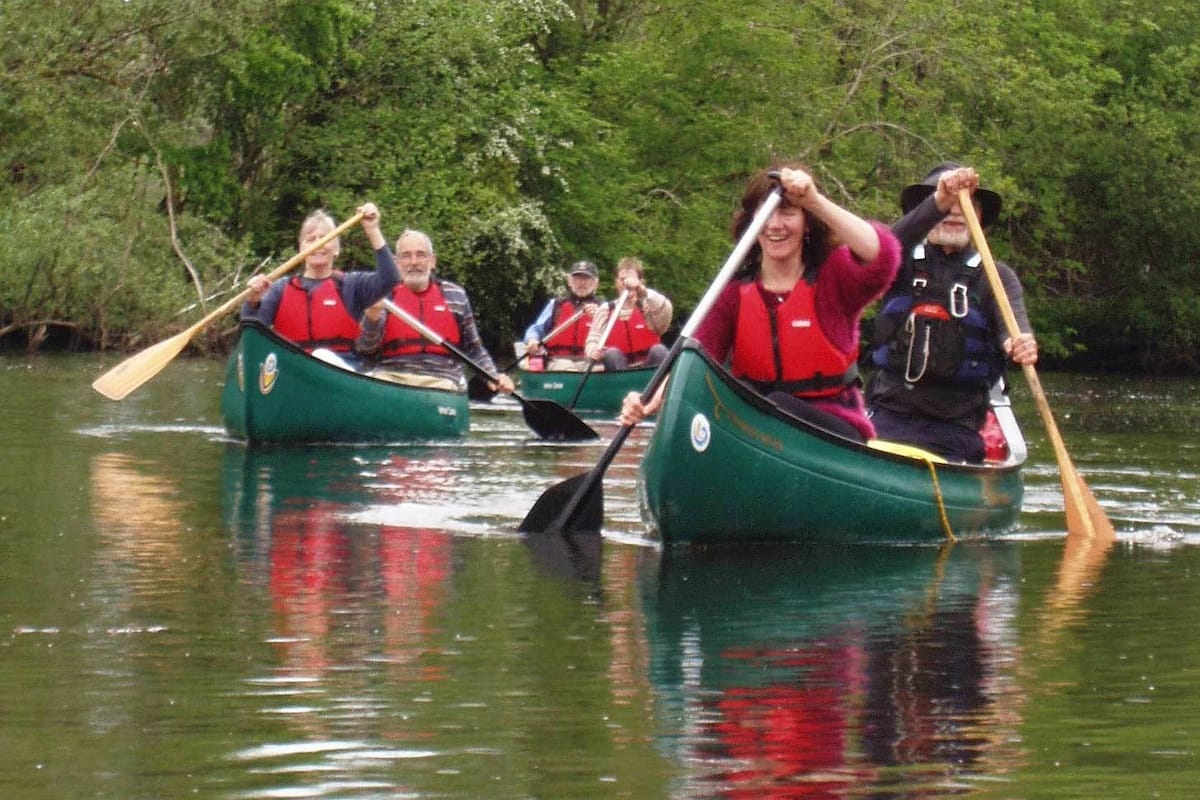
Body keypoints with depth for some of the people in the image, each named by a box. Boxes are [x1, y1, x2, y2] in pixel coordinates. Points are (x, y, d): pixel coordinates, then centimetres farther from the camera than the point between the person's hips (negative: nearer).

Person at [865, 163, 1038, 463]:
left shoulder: (995, 276, 9)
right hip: (891, 416, 0)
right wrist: (939, 202, -35)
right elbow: (897, 240, -15)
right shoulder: (905, 264, 10)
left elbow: (1013, 322, -10)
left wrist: (1019, 343, -36)